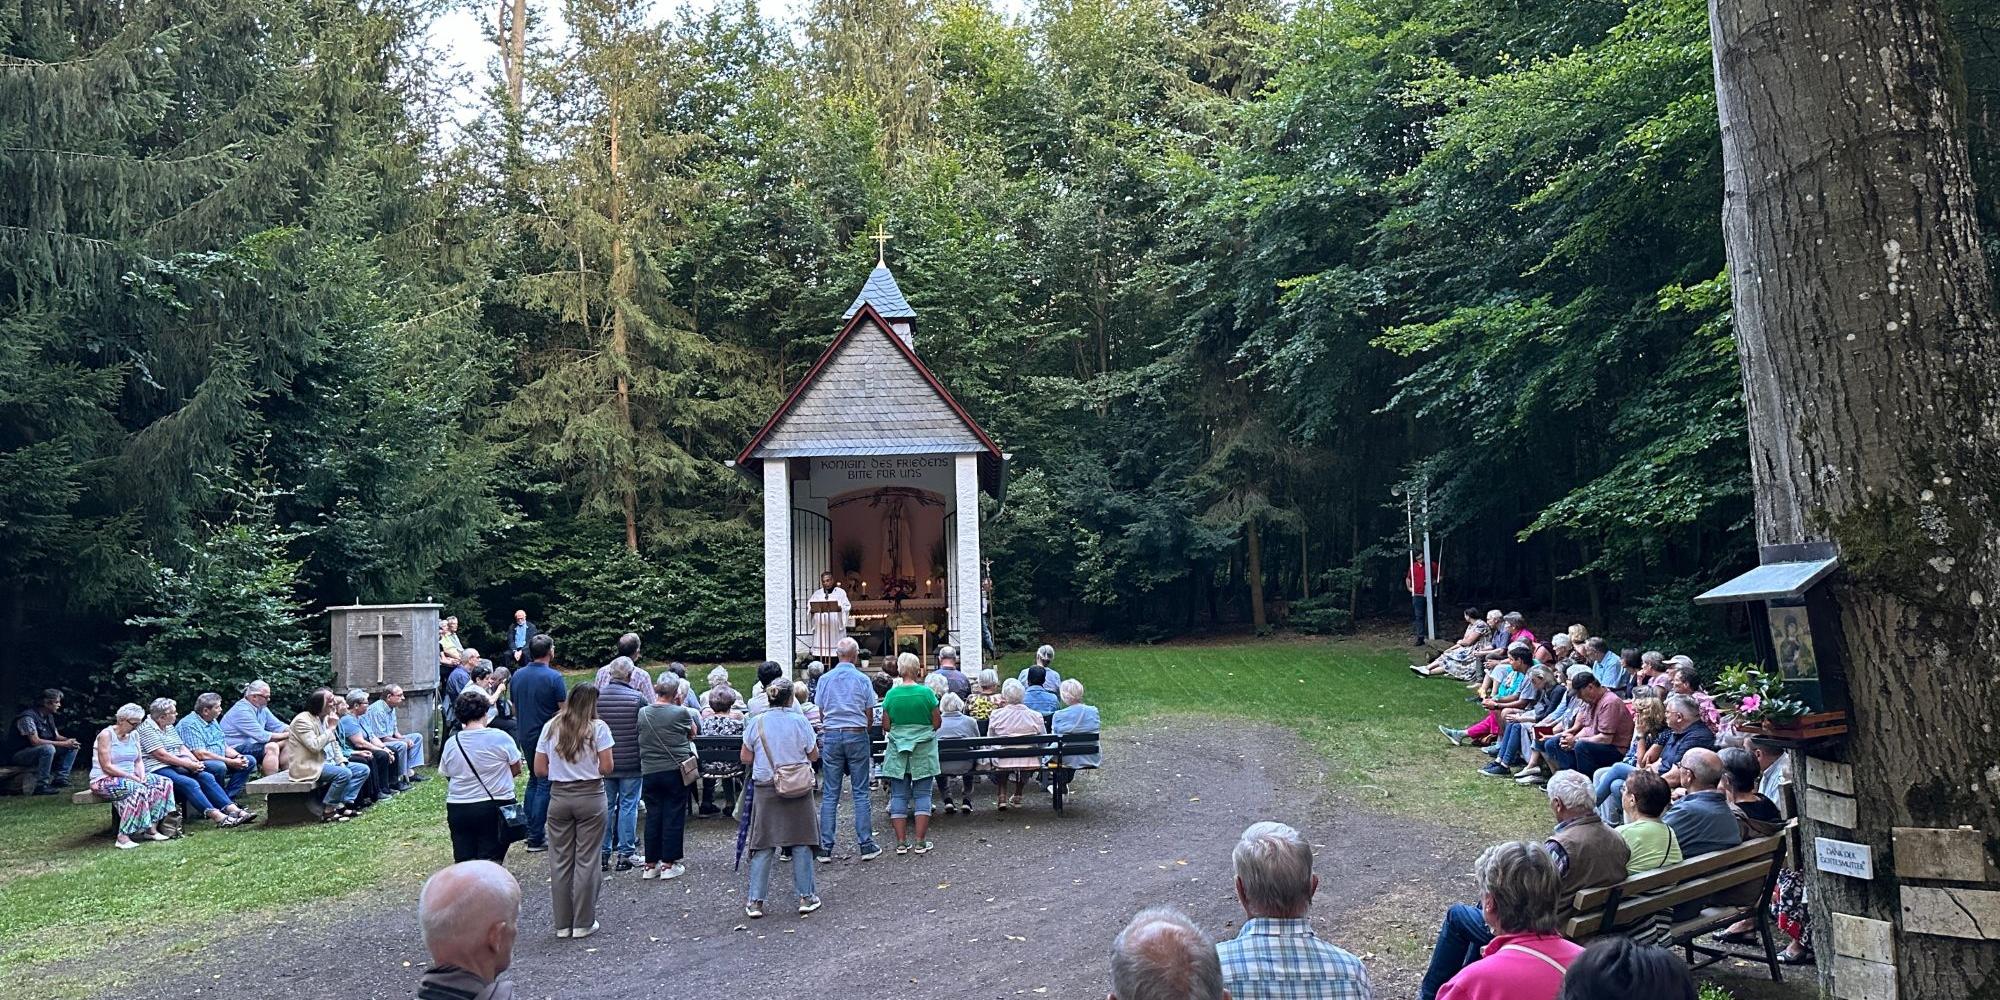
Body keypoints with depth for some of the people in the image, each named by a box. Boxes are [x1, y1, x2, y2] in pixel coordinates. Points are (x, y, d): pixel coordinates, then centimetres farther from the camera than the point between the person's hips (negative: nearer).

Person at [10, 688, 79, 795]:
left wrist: (69, 741, -14)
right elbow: (35, 741, -30)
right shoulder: (28, 717, -23)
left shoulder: (49, 716, 6)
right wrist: (64, 744, -29)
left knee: (73, 746, -1)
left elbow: (57, 736, 9)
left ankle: (60, 778, -6)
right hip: (21, 754, -9)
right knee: (48, 748, -37)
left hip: (42, 751, 9)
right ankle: (41, 786, -30)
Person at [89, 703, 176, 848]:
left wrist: (141, 776, -8)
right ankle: (123, 837, -35)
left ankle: (152, 828, -15)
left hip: (130, 778, 8)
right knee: (137, 789, -36)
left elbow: (139, 761, 13)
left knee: (164, 783, -12)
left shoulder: (134, 734, 10)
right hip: (105, 780, -8)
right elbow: (107, 767, -17)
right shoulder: (106, 735, -13)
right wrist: (133, 777, -21)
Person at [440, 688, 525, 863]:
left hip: (458, 809, 3)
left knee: (463, 862, 8)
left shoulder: (451, 743, -1)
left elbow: (447, 776, 8)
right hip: (495, 808, -3)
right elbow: (516, 770, 2)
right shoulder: (501, 738, -9)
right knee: (490, 862, 0)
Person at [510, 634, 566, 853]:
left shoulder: (517, 676, 5)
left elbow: (514, 709, 13)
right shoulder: (554, 677, -15)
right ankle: (536, 839, 1)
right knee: (545, 785, 0)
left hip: (525, 735, 7)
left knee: (534, 780, 20)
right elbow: (564, 711, -15)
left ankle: (528, 831, 22)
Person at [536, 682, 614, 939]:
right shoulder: (598, 728, -7)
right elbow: (606, 767, -9)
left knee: (560, 861, 10)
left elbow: (539, 770, 2)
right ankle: (583, 923, 8)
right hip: (590, 796, -3)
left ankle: (562, 924, 15)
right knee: (586, 860, 4)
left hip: (559, 797, 3)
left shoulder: (550, 728, 2)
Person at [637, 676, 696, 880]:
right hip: (675, 771, -3)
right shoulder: (681, 713, -12)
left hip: (649, 772, 3)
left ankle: (650, 865, 15)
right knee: (674, 817, 5)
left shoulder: (643, 713, -1)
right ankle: (668, 864, 8)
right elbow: (694, 732, 6)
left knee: (652, 817, 11)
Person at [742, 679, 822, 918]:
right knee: (801, 843, 8)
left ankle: (755, 901, 7)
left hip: (765, 790, 1)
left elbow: (746, 758, 2)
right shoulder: (800, 721, -8)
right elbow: (814, 756, 0)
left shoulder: (756, 723, -4)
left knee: (763, 846, 7)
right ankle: (806, 896, 12)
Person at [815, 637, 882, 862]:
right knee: (861, 792, 4)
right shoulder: (862, 680, -3)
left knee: (829, 794, 5)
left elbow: (821, 714, 7)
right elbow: (870, 716, 2)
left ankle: (825, 847, 4)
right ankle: (865, 845, 4)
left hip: (832, 736, 2)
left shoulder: (825, 679, 2)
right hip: (857, 735, -2)